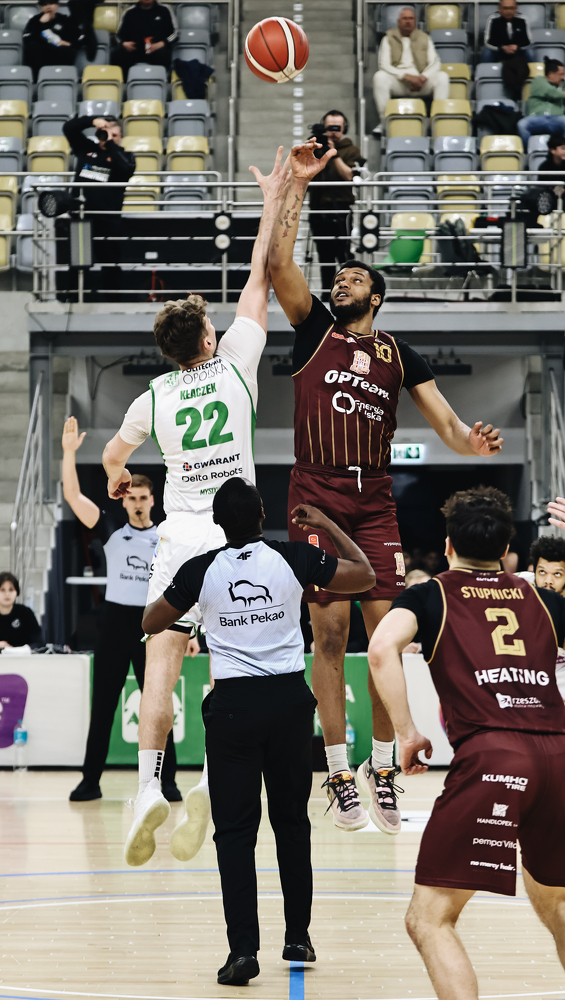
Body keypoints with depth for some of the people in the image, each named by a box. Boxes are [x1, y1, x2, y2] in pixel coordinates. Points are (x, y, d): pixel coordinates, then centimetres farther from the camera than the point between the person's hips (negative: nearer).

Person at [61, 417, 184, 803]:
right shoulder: (112, 532, 4)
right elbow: (73, 496, -4)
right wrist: (69, 451, -13)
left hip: (152, 628, -1)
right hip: (114, 626, 1)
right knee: (103, 708, 4)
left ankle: (167, 782, 8)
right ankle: (91, 781, 10)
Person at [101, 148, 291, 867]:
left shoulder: (154, 397, 0)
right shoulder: (235, 365, -4)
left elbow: (113, 456, 18)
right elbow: (259, 280, 3)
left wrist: (118, 478, 41)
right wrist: (272, 204, 10)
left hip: (179, 537, 0)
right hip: (234, 532, 0)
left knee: (161, 666, -2)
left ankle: (147, 787, -11)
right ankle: (213, 780, -13)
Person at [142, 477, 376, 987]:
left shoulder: (201, 570, -2)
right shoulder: (294, 557, -3)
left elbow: (151, 623, 11)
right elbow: (364, 576, 9)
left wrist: (172, 590, 28)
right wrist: (327, 526, 19)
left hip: (232, 705, -1)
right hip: (289, 698, 1)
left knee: (235, 829, 1)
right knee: (292, 821, 14)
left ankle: (244, 948, -8)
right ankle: (298, 939, 20)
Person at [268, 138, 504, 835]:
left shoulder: (400, 356, 13)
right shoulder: (315, 328, 9)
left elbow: (445, 422, 6)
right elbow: (277, 262, -4)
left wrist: (472, 440, -17)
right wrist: (298, 183, -6)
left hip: (375, 500, 2)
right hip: (317, 495, -2)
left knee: (385, 629, -3)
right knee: (329, 631, -3)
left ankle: (382, 767, 6)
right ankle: (338, 772, 2)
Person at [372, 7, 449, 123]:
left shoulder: (424, 39, 18)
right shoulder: (389, 39, 12)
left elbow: (435, 63, 7)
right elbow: (384, 65, -2)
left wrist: (423, 77, -16)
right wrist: (406, 76, -18)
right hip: (397, 81, -1)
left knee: (442, 77, -26)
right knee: (380, 77, -33)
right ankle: (384, 120, -32)